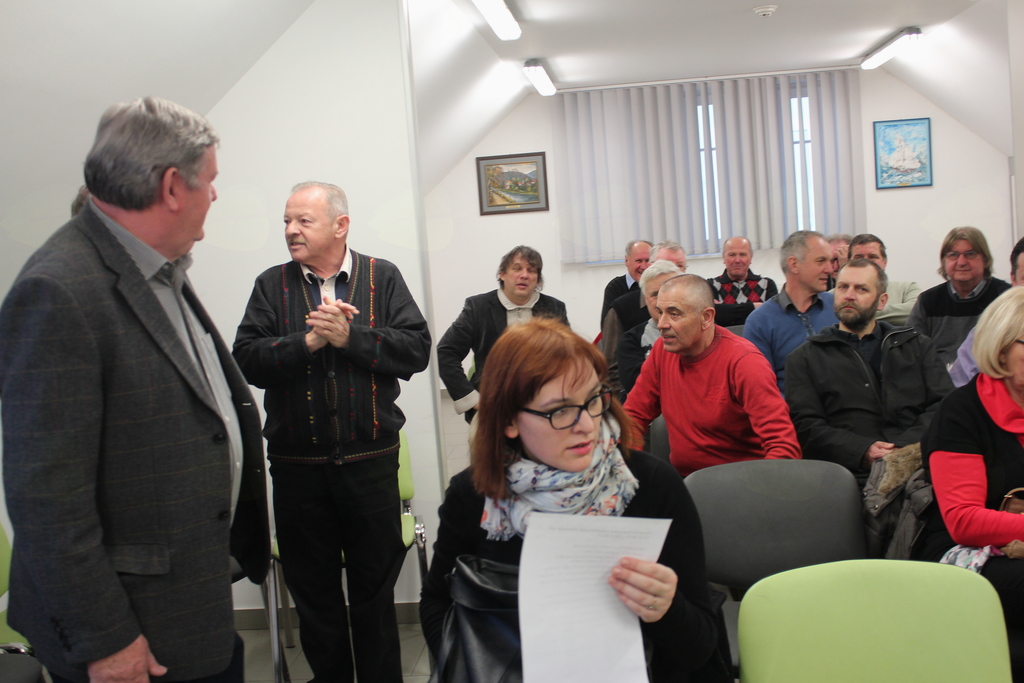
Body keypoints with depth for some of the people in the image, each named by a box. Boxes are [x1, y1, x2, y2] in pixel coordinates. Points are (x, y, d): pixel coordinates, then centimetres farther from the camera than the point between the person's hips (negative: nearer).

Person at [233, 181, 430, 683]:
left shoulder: (383, 277, 2)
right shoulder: (272, 285, 5)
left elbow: (417, 349, -9)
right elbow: (246, 359, -6)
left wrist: (350, 336, -16)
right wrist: (308, 341, -16)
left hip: (370, 461, -1)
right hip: (297, 467, 2)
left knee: (375, 588, 12)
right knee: (313, 591, 15)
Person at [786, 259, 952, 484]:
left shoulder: (917, 345, 24)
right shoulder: (805, 358, 17)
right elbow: (805, 426, 4)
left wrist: (906, 448, -10)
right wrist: (862, 451, -14)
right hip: (854, 476, -2)